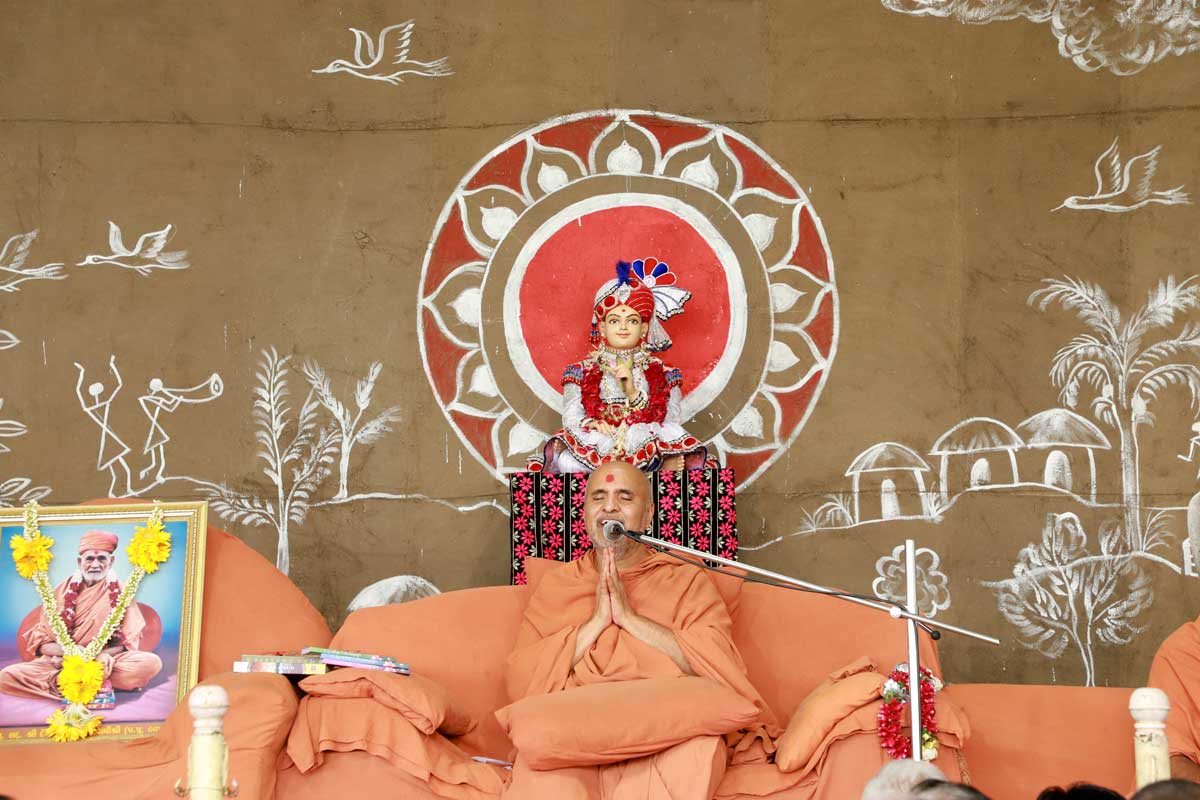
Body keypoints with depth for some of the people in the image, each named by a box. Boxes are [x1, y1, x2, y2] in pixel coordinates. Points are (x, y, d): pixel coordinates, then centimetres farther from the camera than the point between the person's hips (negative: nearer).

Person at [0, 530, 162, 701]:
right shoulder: (62, 591, 3)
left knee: (152, 663, -30)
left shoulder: (120, 592, 3)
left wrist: (104, 654, -21)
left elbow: (127, 640, 1)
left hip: (104, 663, 0)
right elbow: (42, 641, 1)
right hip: (60, 663, 0)